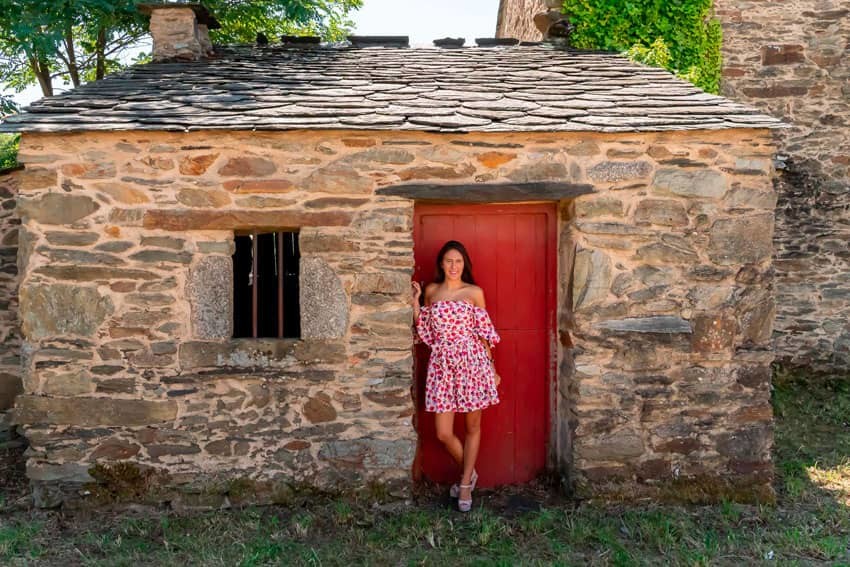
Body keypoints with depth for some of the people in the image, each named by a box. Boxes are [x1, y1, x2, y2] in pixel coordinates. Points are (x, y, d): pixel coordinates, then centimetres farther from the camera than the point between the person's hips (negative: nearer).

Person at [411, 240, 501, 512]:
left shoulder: (475, 293, 1)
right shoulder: (431, 291, 8)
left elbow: (483, 334, 5)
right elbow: (424, 330, 12)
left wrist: (491, 368, 5)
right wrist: (415, 300, 3)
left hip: (472, 362, -2)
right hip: (442, 363, 2)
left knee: (473, 426, 8)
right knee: (444, 434, 1)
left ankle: (465, 484, 25)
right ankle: (469, 472, 29)